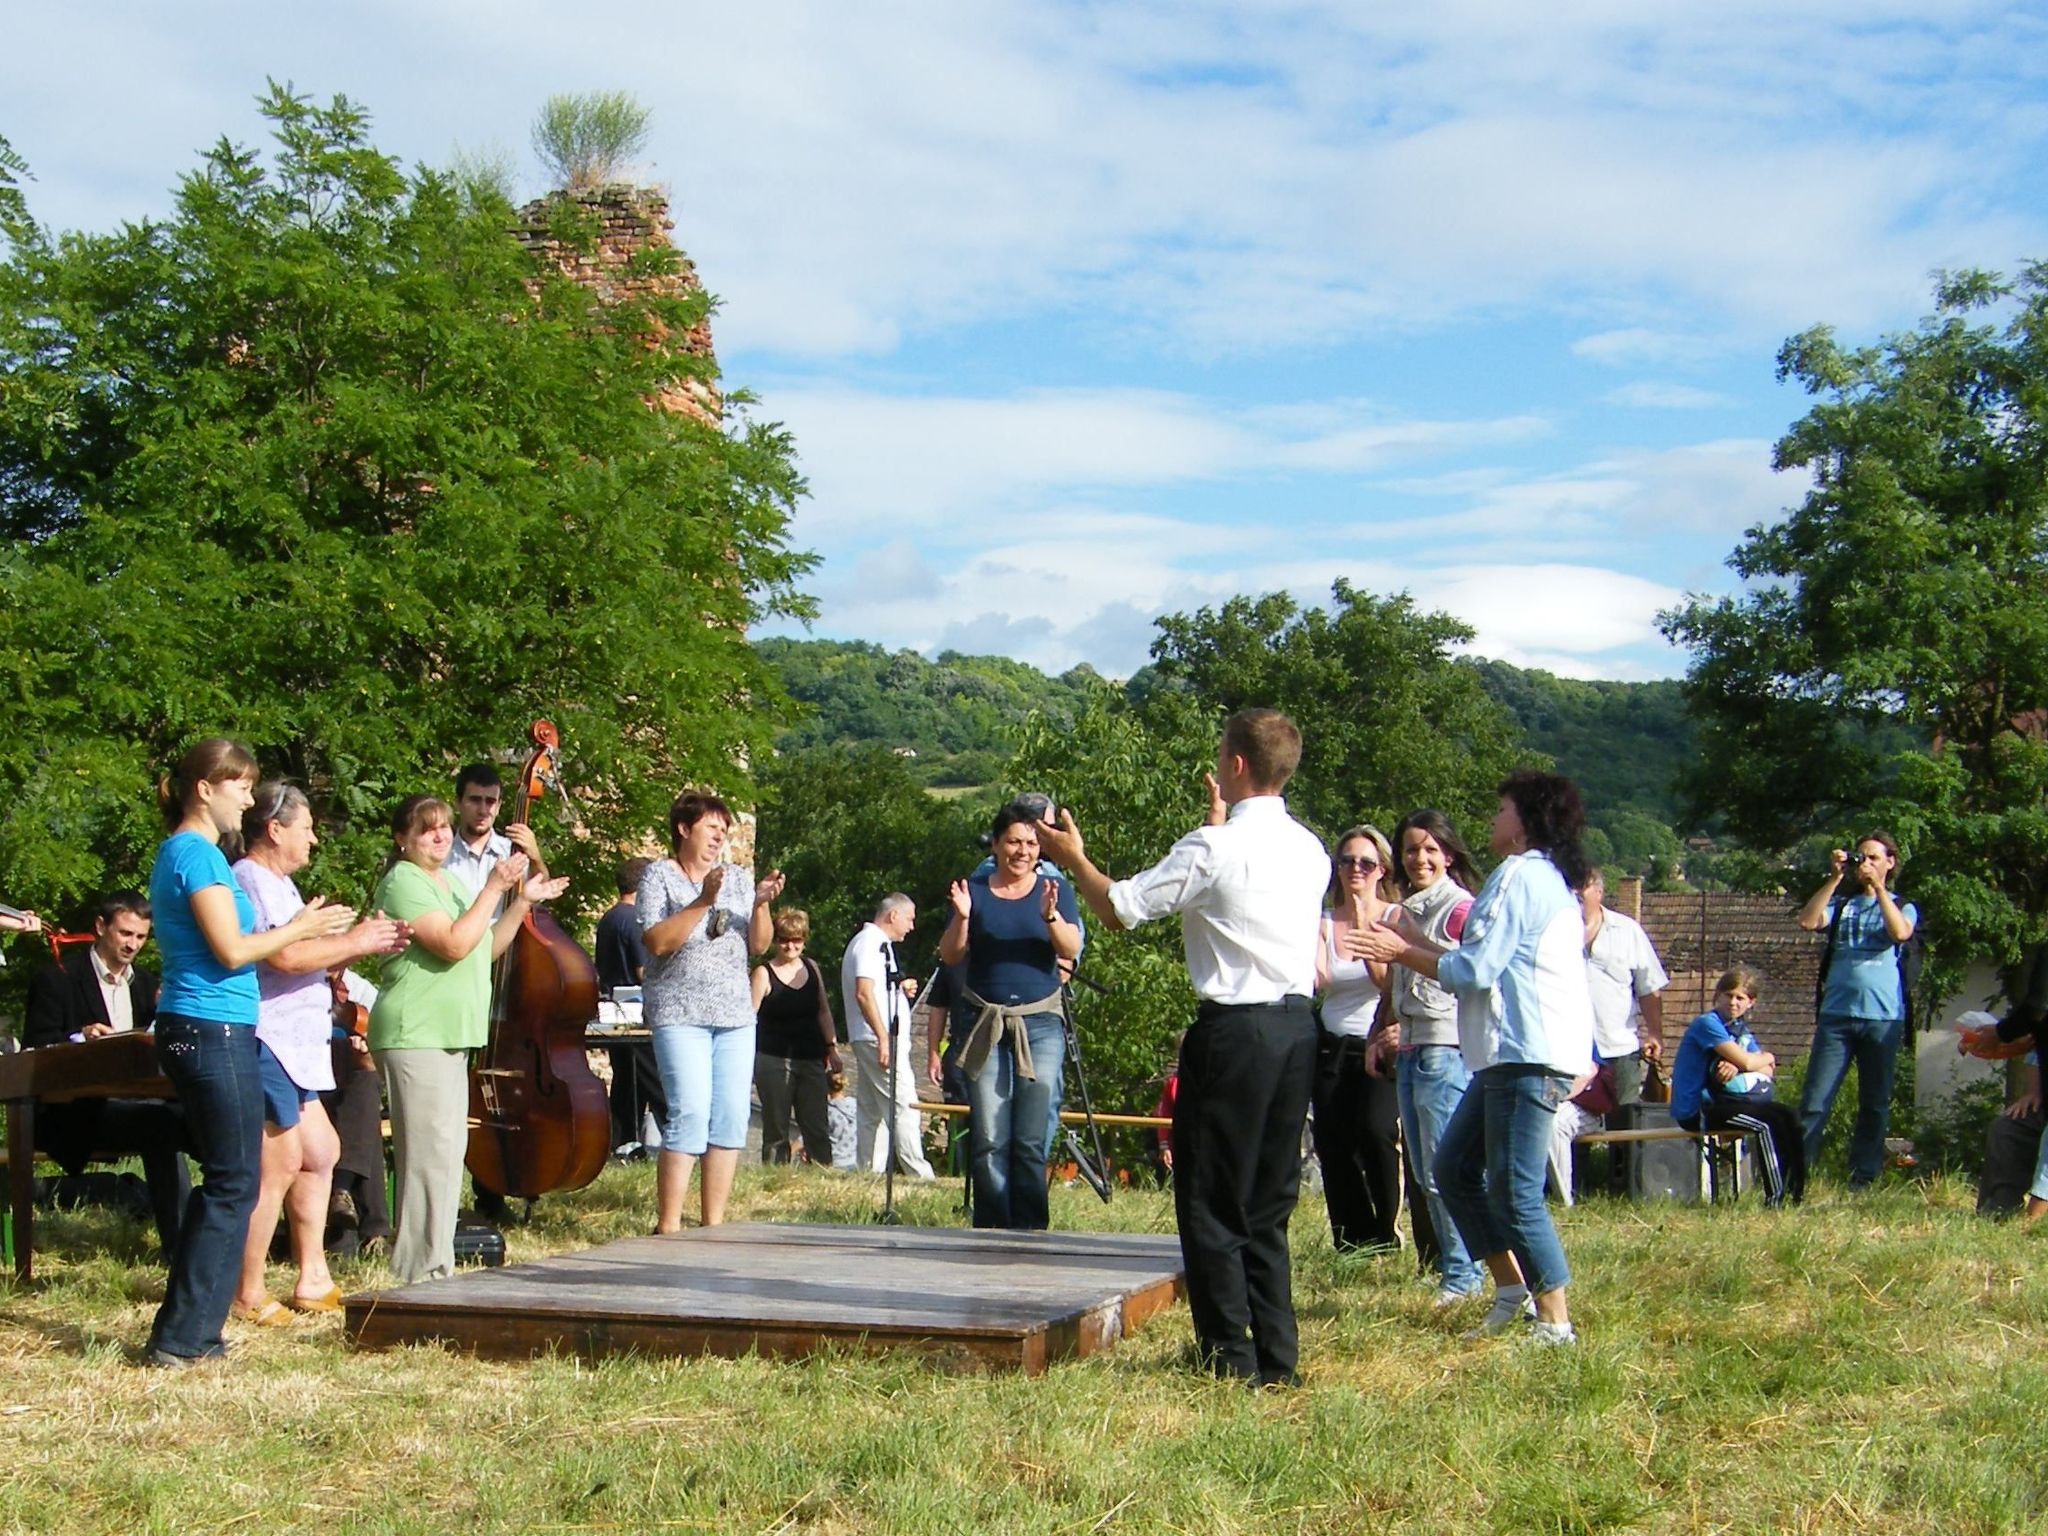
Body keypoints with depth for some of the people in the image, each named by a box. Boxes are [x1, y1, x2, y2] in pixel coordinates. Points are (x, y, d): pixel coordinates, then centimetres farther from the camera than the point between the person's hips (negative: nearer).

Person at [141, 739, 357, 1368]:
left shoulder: (179, 852, 18)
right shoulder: (200, 855, -13)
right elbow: (232, 950, -18)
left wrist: (300, 930, 13)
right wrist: (299, 928, -4)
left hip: (190, 1031, 10)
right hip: (217, 1031, -10)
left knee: (224, 1180, 14)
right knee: (233, 1183, -5)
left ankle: (186, 1332, 16)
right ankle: (183, 1338, -2)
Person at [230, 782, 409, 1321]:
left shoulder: (278, 885, 22)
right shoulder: (250, 881, -13)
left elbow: (306, 959, 22)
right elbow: (286, 957, -24)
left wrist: (362, 943, 7)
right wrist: (355, 942, -12)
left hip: (295, 1048, 11)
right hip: (265, 1044, -11)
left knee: (320, 1154, 15)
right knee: (280, 1165, -10)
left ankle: (312, 1281, 22)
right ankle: (247, 1294, -3)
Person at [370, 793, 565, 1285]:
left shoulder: (450, 882, 19)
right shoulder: (403, 883, -11)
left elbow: (487, 949, 24)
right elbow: (454, 945, -22)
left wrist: (522, 902, 15)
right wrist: (494, 888, -17)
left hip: (450, 1035, 10)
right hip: (415, 1035, -10)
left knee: (447, 1152, 15)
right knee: (431, 1152, -12)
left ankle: (435, 1267, 25)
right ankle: (420, 1272, -9)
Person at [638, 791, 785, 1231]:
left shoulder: (738, 877, 14)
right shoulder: (660, 875, 1)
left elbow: (759, 945, 10)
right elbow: (656, 941, -12)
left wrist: (761, 905, -7)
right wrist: (702, 902, -18)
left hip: (735, 1014, 5)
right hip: (680, 1013, -5)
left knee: (732, 1116, -1)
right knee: (691, 1114, -16)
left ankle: (714, 1223, 5)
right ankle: (668, 1225, -13)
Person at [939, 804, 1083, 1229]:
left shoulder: (1055, 890, 7)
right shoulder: (975, 890, 9)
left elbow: (1071, 949, -7)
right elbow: (951, 956, 4)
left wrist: (1051, 916, -26)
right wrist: (962, 917, -14)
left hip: (1041, 1026, -1)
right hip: (986, 1027, 1)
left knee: (1032, 1140, -5)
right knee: (988, 1141, -3)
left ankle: (1030, 1227, 0)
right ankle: (991, 1229, 2)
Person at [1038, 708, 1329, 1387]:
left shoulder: (1212, 849, -13)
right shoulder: (1310, 851, 8)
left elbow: (1117, 909, -5)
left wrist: (1073, 857, 11)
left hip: (1233, 1031, -7)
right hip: (1298, 1027, 7)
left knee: (1211, 1200, 3)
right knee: (1268, 1202, 14)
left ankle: (1231, 1352, 4)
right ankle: (1277, 1355, 15)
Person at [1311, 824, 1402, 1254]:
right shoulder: (1325, 925, 7)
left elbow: (1392, 983, -13)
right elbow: (1318, 981, -7)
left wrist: (1364, 929, -19)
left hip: (1381, 1047, -4)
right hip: (1333, 1049, 4)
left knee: (1376, 1130, -24)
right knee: (1333, 1146, -1)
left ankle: (1386, 1235, -9)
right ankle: (1352, 1245, 12)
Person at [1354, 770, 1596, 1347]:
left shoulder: (1518, 875, -11)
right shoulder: (1552, 880, 21)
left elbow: (1477, 970, -15)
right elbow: (1493, 966, 20)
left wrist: (1404, 953, -3)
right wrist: (1414, 944, 19)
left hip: (1528, 1055, -11)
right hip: (1512, 1054, 11)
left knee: (1513, 1190, -8)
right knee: (1453, 1166, 12)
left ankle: (1555, 1320, -3)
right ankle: (1511, 1289, 14)